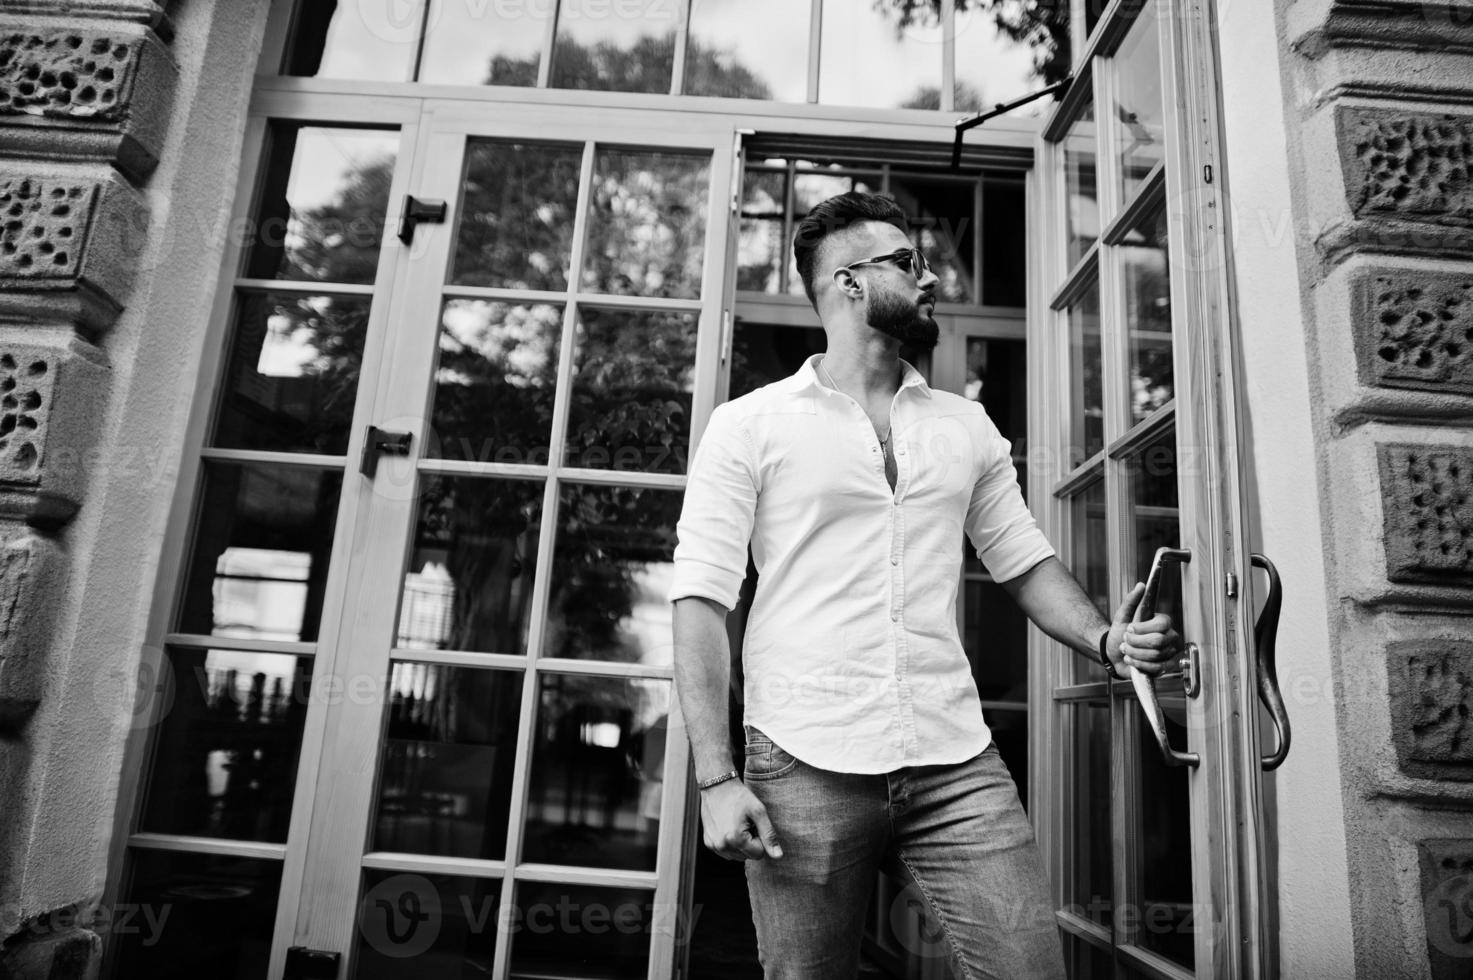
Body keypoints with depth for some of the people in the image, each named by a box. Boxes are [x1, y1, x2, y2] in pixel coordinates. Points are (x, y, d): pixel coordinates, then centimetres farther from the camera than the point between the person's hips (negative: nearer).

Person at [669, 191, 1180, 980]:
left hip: (958, 764, 4)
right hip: (806, 769, -3)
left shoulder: (969, 427, 14)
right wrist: (715, 779, -11)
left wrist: (1105, 639, -1)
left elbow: (1025, 562, 19)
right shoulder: (749, 426, 1)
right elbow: (700, 602, -4)